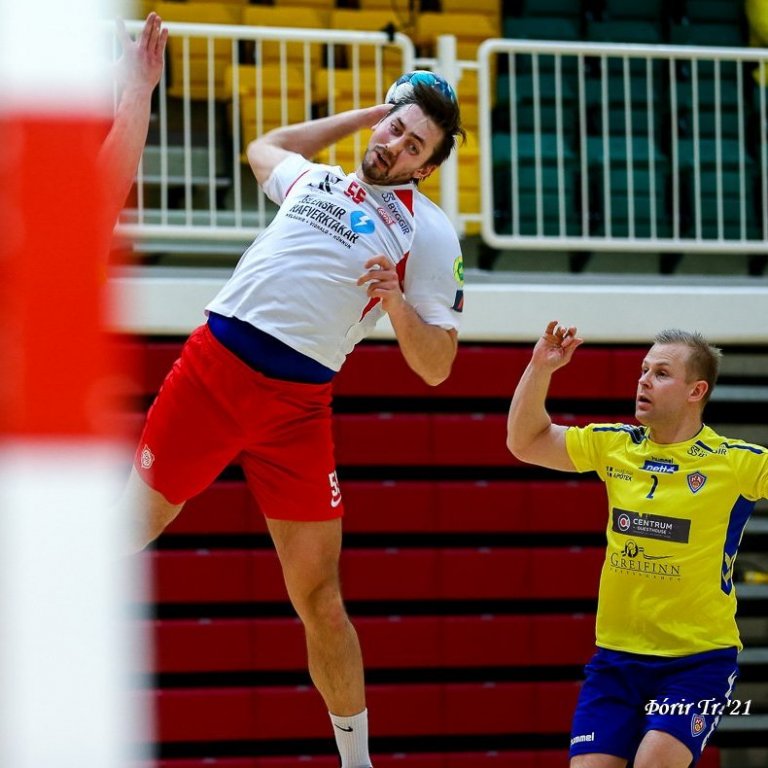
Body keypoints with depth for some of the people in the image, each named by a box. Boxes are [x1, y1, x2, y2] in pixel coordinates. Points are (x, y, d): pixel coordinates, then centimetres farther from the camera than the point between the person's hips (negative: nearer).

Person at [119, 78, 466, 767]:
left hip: (296, 406, -2)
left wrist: (395, 303, -16)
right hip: (211, 366, 2)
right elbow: (264, 146, 41)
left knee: (319, 598, -3)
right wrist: (365, 112, 37)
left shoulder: (431, 233, 5)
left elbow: (436, 367, 2)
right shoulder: (312, 179, 17)